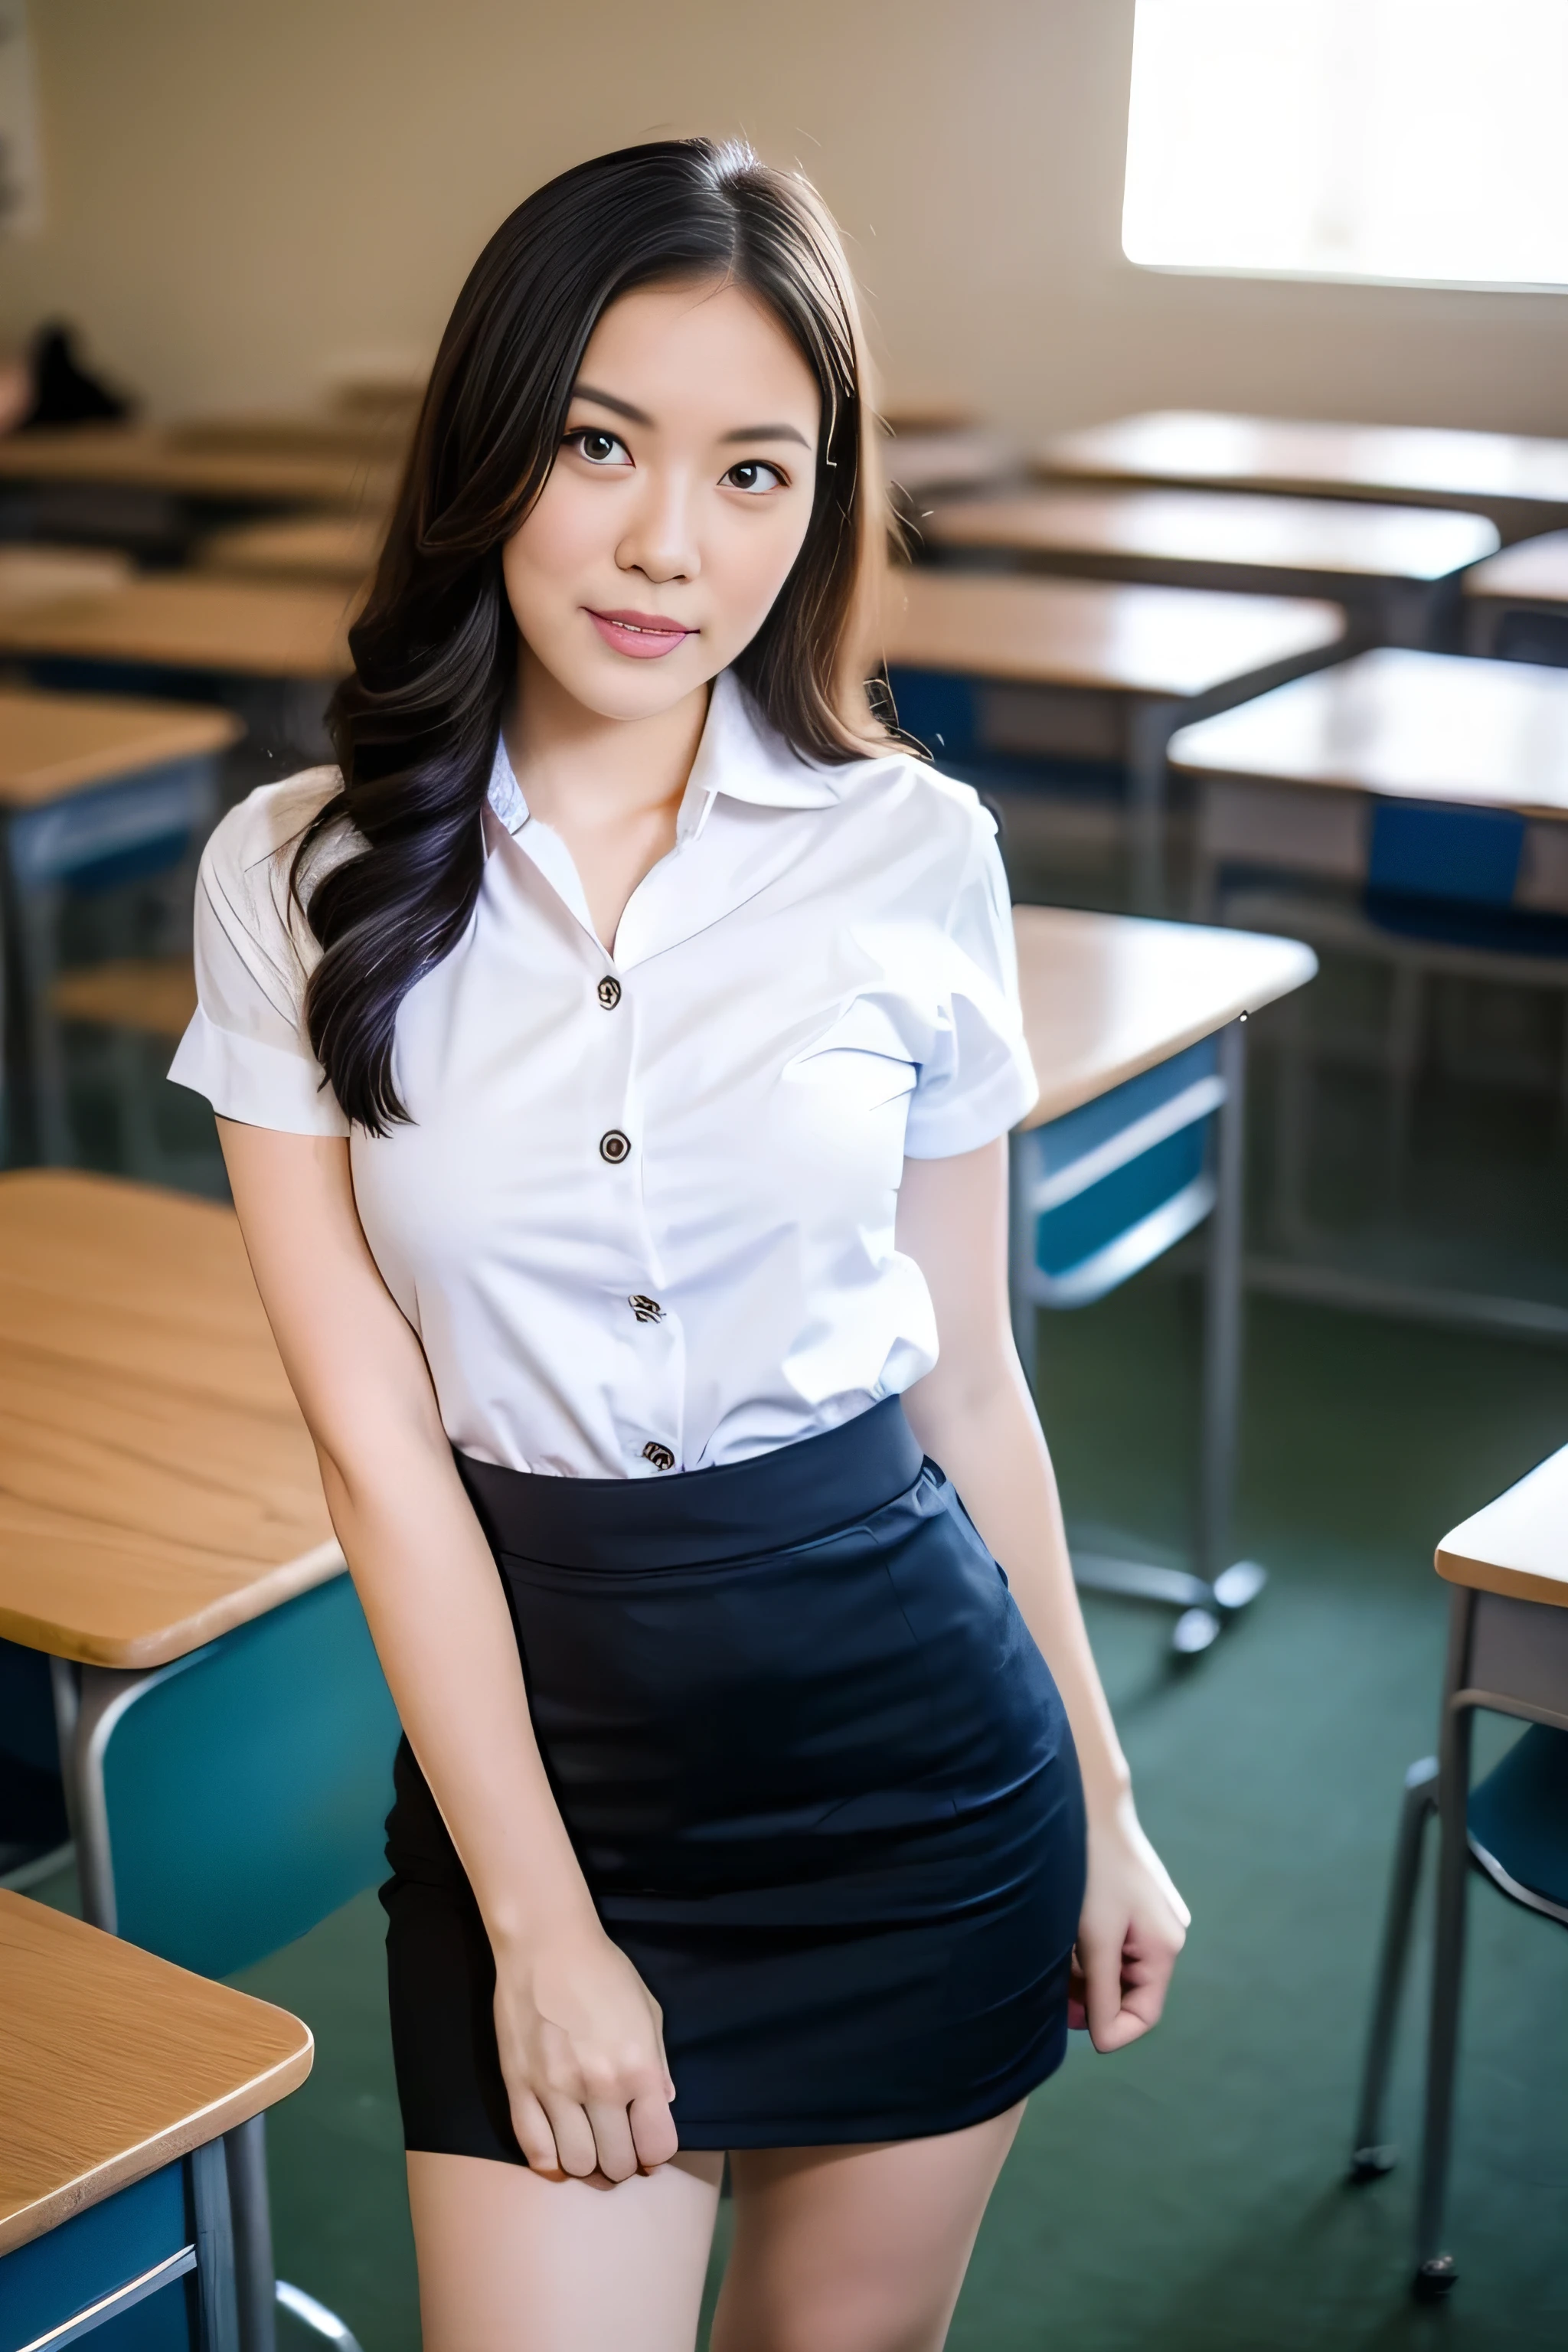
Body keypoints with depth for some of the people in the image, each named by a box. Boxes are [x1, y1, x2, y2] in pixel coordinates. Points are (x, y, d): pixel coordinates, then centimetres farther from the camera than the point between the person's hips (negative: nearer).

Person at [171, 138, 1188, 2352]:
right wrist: (543, 1929, -9)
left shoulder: (916, 855, -5)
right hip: (527, 1738, -1)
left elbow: (965, 1370, 4)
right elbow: (376, 1442, -8)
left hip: (917, 1744, 1)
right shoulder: (302, 880, -7)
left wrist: (1099, 1801, 10)